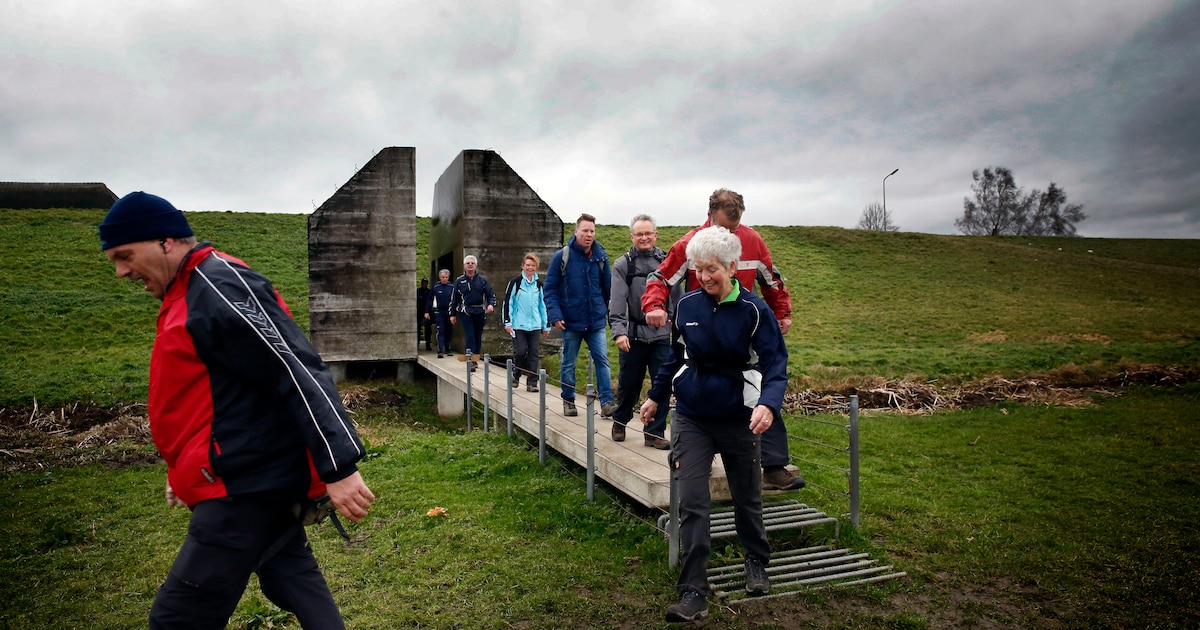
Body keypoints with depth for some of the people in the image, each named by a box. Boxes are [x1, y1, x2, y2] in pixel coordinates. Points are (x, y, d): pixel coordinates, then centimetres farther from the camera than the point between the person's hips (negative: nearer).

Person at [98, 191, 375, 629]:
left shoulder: (218, 286, -17)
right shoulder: (190, 293, 15)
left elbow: (296, 371, -25)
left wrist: (338, 467, -29)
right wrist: (188, 471, 24)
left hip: (248, 485, -10)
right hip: (262, 477, 10)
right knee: (297, 589, 18)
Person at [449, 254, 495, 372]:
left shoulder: (482, 280, 8)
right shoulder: (459, 281, 7)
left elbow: (491, 295, 9)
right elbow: (454, 299, 11)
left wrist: (491, 304, -11)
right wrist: (452, 314, 9)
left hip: (480, 312, 2)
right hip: (466, 313, -2)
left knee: (478, 337, 8)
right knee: (469, 336, -11)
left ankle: (475, 359, 19)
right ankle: (470, 359, -16)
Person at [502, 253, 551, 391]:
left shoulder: (539, 284, 11)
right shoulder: (515, 282, -2)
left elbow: (543, 305, 17)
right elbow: (507, 302, -1)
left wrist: (546, 326, 15)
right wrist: (507, 322, -7)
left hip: (534, 325, 4)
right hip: (518, 325, -4)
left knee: (533, 353, 1)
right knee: (520, 351, -10)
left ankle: (532, 383, 7)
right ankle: (516, 376, 15)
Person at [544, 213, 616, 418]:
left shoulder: (601, 257, 3)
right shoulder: (561, 257, -6)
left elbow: (608, 288, 10)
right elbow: (550, 288, -5)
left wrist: (611, 314, 7)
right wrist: (555, 315, -15)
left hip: (597, 322, 2)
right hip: (571, 322, -2)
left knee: (602, 360, -3)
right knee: (568, 363, 11)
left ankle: (607, 403, -1)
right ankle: (568, 401, 25)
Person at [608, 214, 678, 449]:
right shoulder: (622, 265, 1)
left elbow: (678, 296, 8)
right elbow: (617, 302, -7)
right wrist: (619, 331, -18)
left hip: (662, 335, 1)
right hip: (633, 335, -1)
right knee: (629, 384, 10)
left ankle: (655, 432, 13)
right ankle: (620, 421, 34)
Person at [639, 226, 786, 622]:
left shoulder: (753, 310, -12)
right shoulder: (687, 305, -2)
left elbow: (775, 365, -14)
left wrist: (768, 404, -32)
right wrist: (656, 396, 17)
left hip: (739, 421, -1)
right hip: (692, 418, 2)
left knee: (747, 498, 16)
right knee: (692, 503, -4)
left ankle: (756, 565, 42)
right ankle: (693, 593, 2)